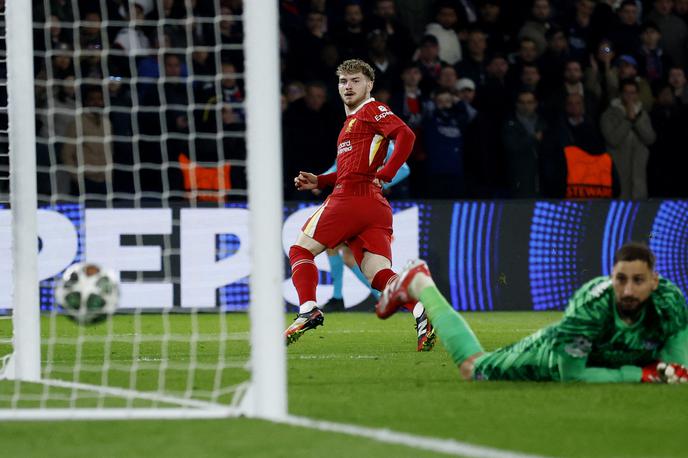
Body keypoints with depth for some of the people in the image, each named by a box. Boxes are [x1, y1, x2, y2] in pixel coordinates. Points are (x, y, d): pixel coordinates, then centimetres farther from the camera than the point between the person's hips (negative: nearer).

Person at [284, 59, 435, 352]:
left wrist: (384, 175, -16)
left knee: (300, 251, 2)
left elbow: (406, 135, -14)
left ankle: (308, 311, -15)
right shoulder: (352, 120, 30)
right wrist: (318, 182, 26)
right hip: (376, 207, 9)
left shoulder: (372, 110, 2)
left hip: (349, 197, -9)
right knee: (379, 276, -8)